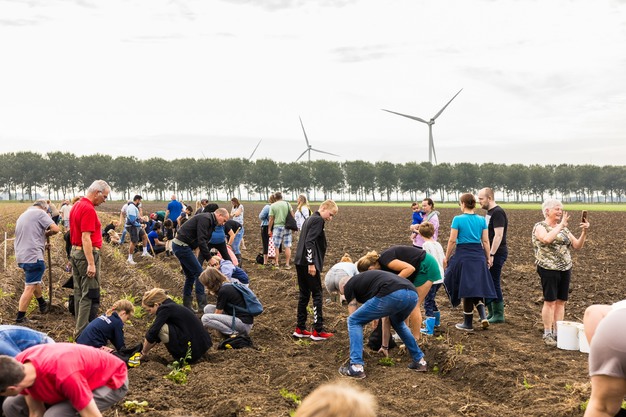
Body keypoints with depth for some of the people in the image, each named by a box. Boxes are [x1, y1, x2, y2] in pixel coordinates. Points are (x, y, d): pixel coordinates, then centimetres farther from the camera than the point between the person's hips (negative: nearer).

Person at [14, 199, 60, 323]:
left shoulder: (22, 215, 21)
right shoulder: (40, 213, -5)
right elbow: (55, 228, -15)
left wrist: (42, 240, 31)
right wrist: (46, 233, 5)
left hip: (22, 256, 9)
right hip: (33, 256, -9)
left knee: (36, 280, 27)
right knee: (30, 287, -5)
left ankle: (42, 304, 42)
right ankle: (20, 318, -4)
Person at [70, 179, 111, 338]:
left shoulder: (77, 206, 13)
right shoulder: (89, 209, -18)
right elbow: (86, 238, -23)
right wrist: (91, 264, -24)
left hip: (75, 252, 10)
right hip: (88, 254, -10)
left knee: (79, 292, 15)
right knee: (90, 295, -5)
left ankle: (80, 329, 24)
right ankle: (83, 332, -4)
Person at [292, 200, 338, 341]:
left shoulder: (310, 219, 19)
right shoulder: (318, 220, -11)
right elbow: (310, 242, -20)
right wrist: (311, 264, -21)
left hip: (300, 262, 9)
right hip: (308, 264, -9)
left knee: (304, 294, 13)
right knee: (317, 295, -2)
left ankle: (300, 329, 17)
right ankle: (318, 331, 0)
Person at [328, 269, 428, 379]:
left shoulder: (349, 285, 22)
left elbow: (354, 318, 23)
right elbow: (386, 317, 44)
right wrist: (385, 346, 51)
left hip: (393, 296, -7)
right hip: (413, 295, 7)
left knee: (354, 321, 13)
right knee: (398, 323, 39)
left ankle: (356, 367, 7)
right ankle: (420, 361, 38)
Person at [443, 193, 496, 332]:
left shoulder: (458, 219, -8)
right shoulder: (482, 220, 4)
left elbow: (452, 240, -8)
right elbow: (485, 241, 6)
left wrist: (447, 257, 1)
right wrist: (488, 258, 15)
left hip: (463, 256, -4)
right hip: (478, 256, 4)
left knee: (466, 289, 4)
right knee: (477, 287, 16)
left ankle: (468, 323, 12)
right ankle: (483, 316, -1)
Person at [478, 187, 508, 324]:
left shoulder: (498, 213, -15)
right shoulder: (490, 212, 16)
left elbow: (498, 235, -22)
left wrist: (491, 255, -24)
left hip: (497, 254, -10)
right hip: (490, 253, 10)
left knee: (494, 283, -5)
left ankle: (499, 315, 3)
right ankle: (491, 313, 20)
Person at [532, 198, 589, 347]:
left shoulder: (563, 228, 13)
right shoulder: (540, 227, -5)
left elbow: (577, 245, 9)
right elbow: (547, 239, -27)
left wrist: (584, 232, -6)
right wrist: (561, 225, -20)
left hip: (565, 269, 6)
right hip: (548, 269, -6)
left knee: (561, 301, 7)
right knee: (550, 301, -4)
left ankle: (557, 332, 15)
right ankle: (547, 334, 4)